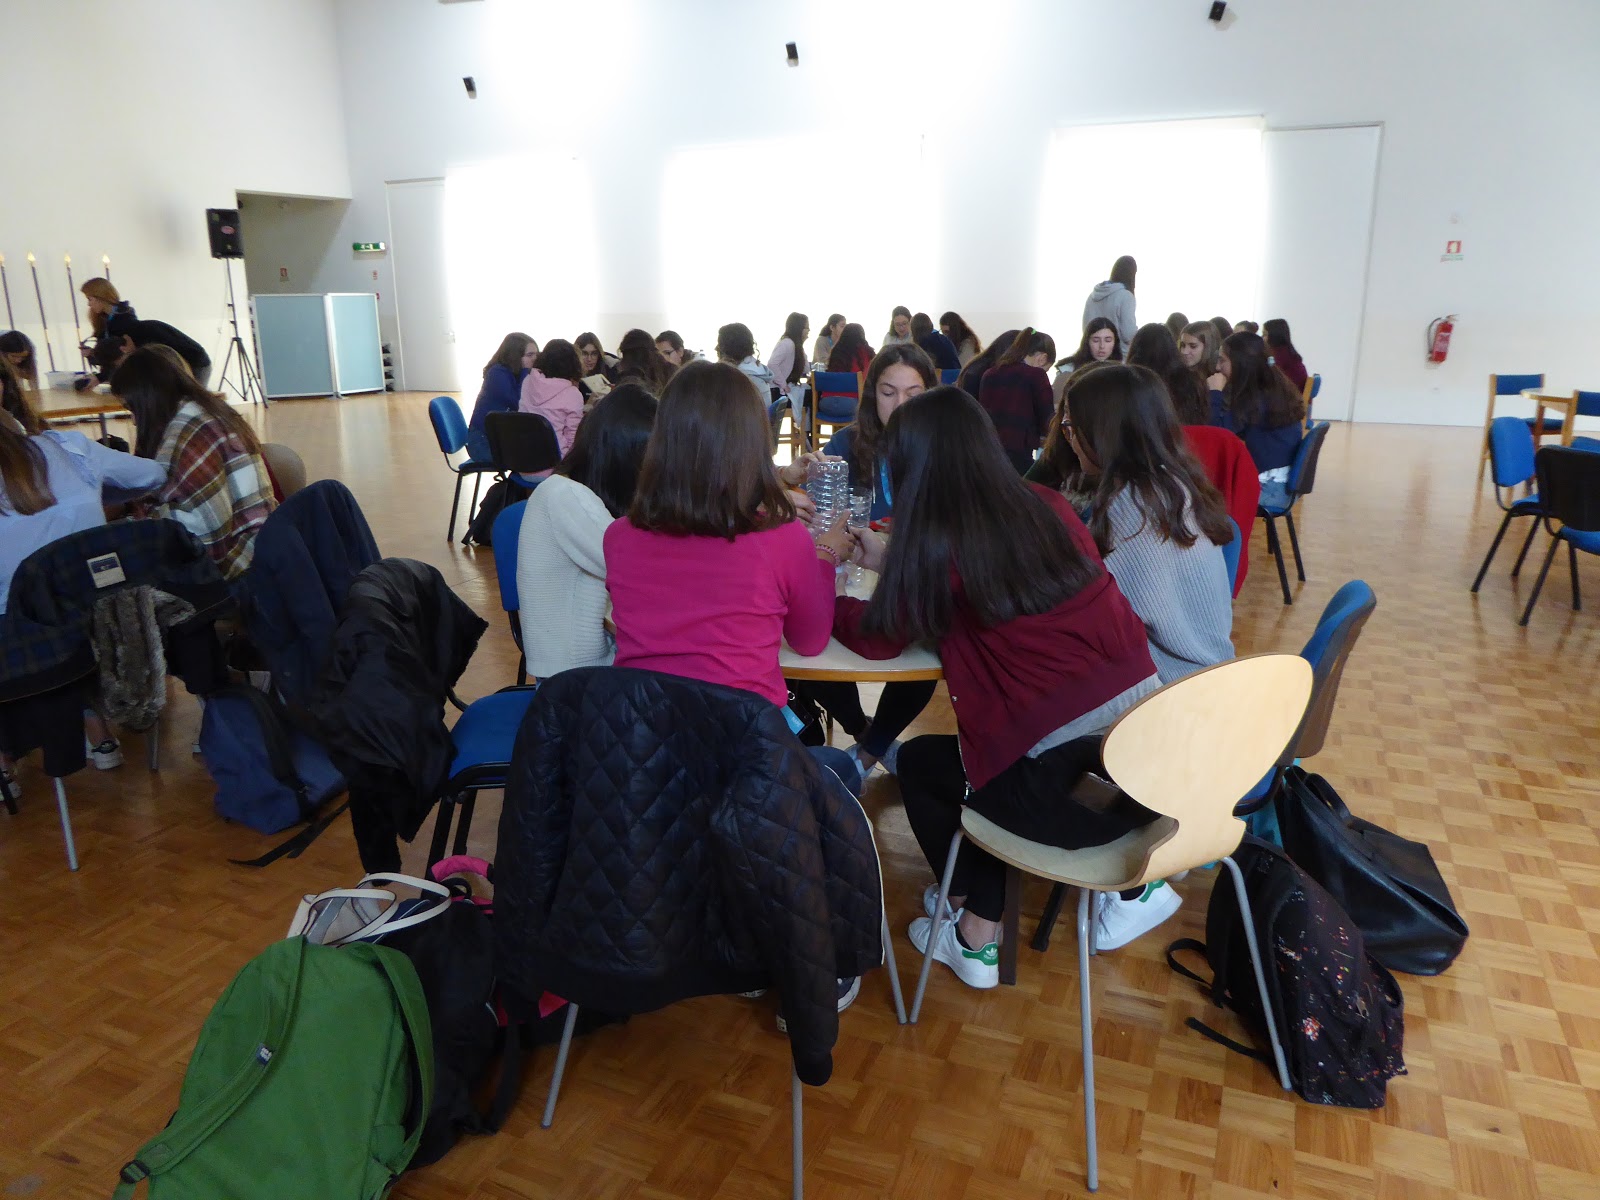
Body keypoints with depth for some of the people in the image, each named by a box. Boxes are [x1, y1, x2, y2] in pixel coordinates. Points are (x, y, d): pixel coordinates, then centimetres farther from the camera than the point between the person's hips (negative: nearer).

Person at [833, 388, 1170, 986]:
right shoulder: (1047, 507, 9)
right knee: (992, 748, 31)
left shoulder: (937, 541, -8)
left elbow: (878, 638, 6)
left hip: (1051, 770, -6)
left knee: (919, 761, 23)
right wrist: (895, 562, 34)